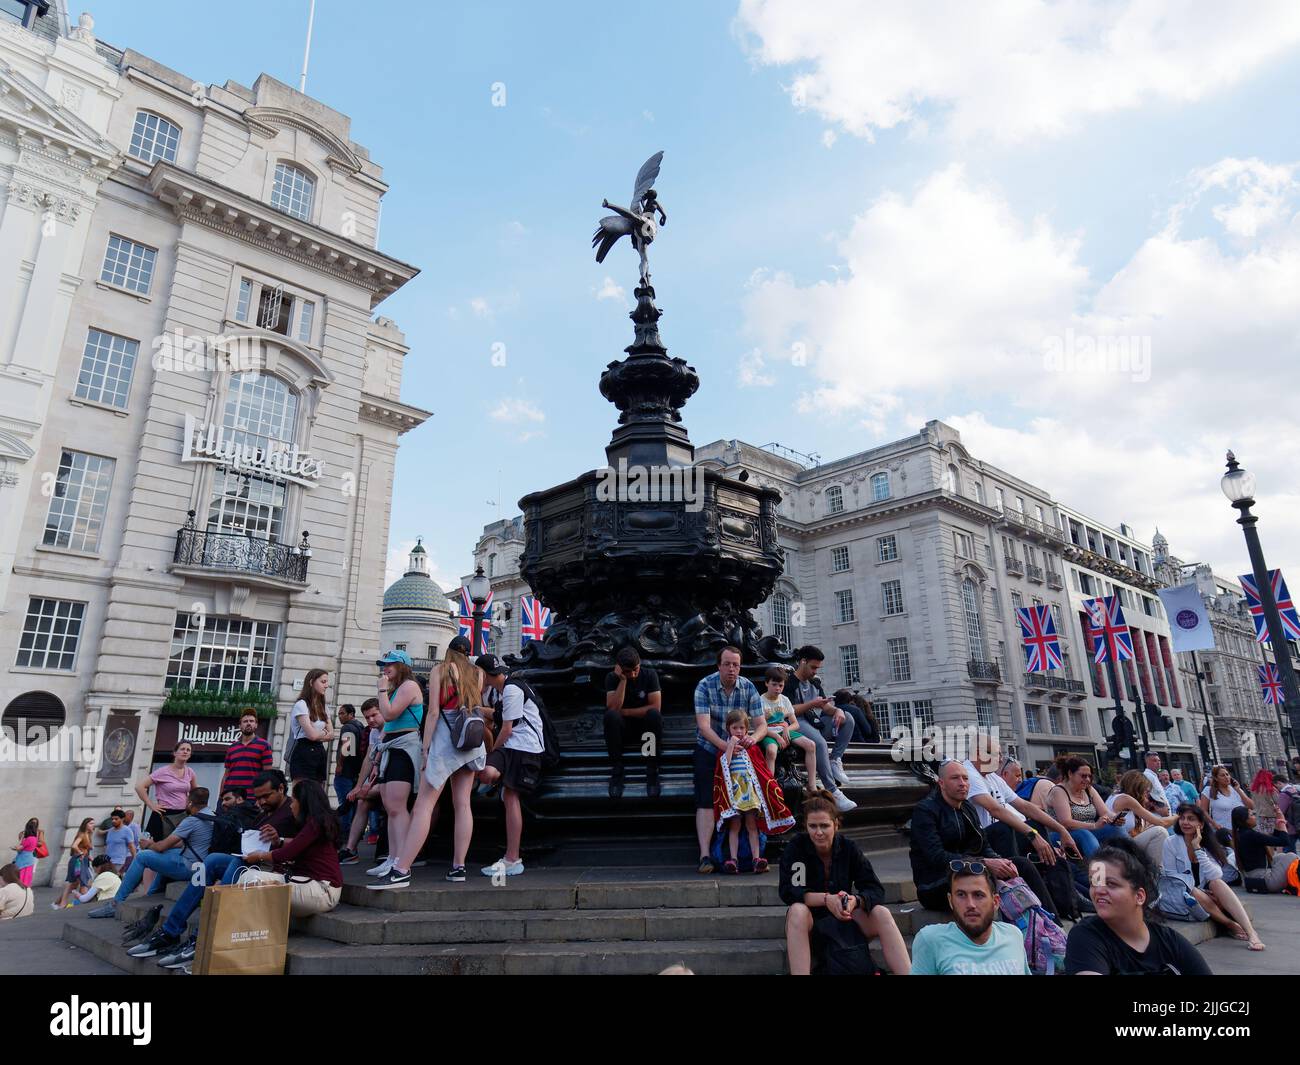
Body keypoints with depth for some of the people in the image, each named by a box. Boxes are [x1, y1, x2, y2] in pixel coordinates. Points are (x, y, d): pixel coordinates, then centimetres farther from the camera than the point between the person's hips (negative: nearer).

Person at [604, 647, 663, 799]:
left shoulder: (650, 674, -9)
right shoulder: (612, 677, -9)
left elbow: (655, 707, -17)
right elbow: (614, 708, -22)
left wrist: (624, 711, -16)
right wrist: (623, 680, -26)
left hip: (645, 727, 0)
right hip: (622, 729, 0)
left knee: (654, 715, -33)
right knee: (611, 716, -32)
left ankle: (652, 771, -19)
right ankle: (617, 771, -18)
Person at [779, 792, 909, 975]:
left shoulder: (849, 848, -5)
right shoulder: (796, 847, -11)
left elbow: (876, 890, -10)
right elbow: (788, 891, -20)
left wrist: (855, 900, -33)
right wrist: (826, 899, -34)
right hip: (811, 921, -2)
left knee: (882, 913, -23)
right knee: (797, 910, -35)